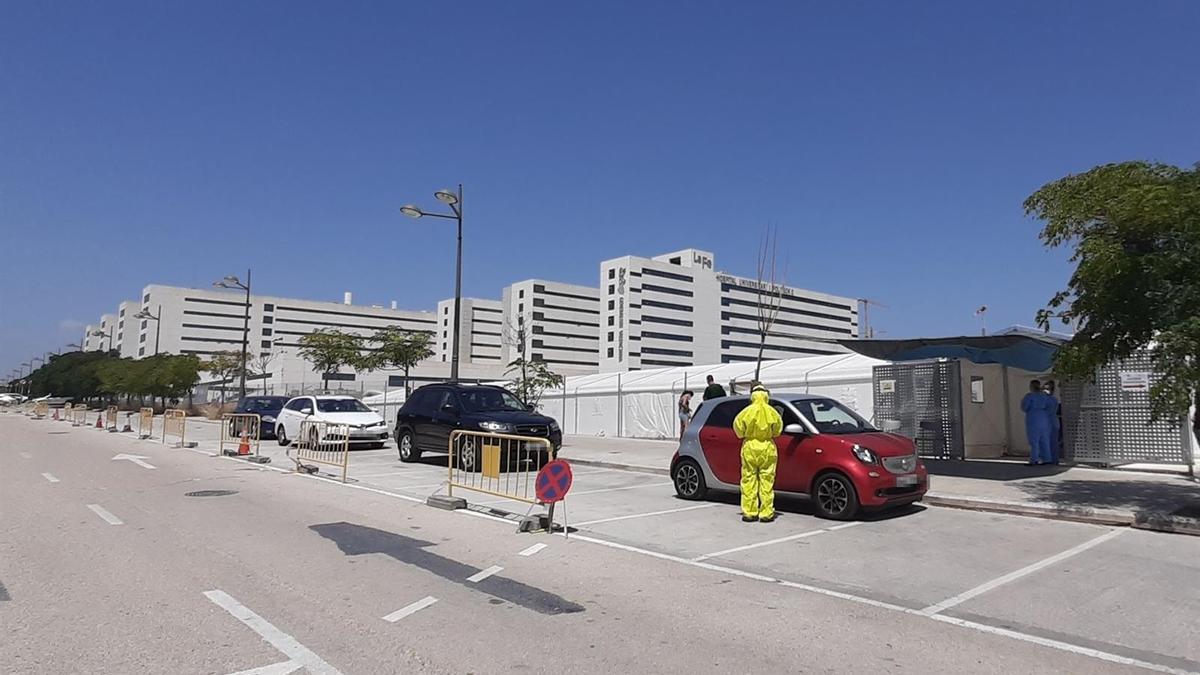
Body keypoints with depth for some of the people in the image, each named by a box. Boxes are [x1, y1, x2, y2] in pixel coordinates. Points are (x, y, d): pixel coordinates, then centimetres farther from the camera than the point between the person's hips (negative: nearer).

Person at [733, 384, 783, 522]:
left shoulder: (747, 411, -7)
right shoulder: (772, 412, -6)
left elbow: (738, 428, -2)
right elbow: (778, 430, 3)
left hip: (750, 448, 0)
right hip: (767, 448, 0)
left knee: (749, 481, 6)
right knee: (766, 481, 5)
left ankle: (749, 512, 6)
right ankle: (766, 513, 6)